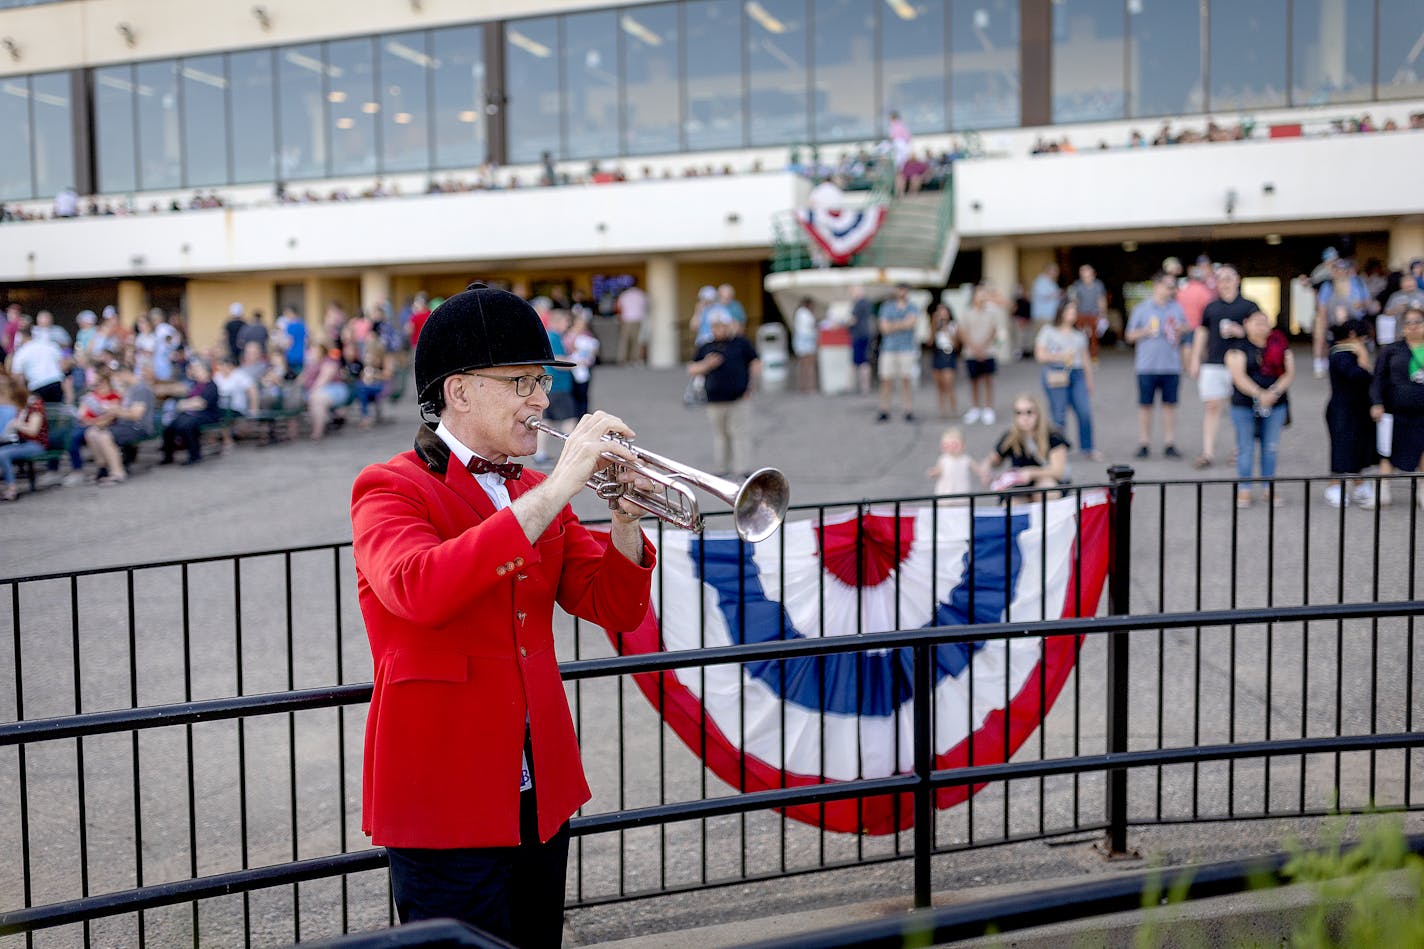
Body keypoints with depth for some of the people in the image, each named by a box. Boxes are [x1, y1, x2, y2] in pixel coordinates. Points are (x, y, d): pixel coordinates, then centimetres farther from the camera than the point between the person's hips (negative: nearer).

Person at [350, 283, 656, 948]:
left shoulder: (535, 496, 12)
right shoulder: (390, 489, -8)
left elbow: (616, 609, 8)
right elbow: (418, 589, -30)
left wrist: (625, 521, -11)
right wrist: (554, 491, -29)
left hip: (541, 792, 7)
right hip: (447, 798, -6)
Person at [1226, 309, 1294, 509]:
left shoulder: (1280, 345, 8)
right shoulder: (1239, 347, -3)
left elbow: (1289, 372, 1)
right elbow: (1239, 376, -13)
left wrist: (1275, 392, -16)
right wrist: (1259, 394, -23)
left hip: (1275, 404, 3)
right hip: (1244, 405, -3)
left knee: (1270, 447, 7)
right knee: (1246, 447, 0)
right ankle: (1244, 491, 7)